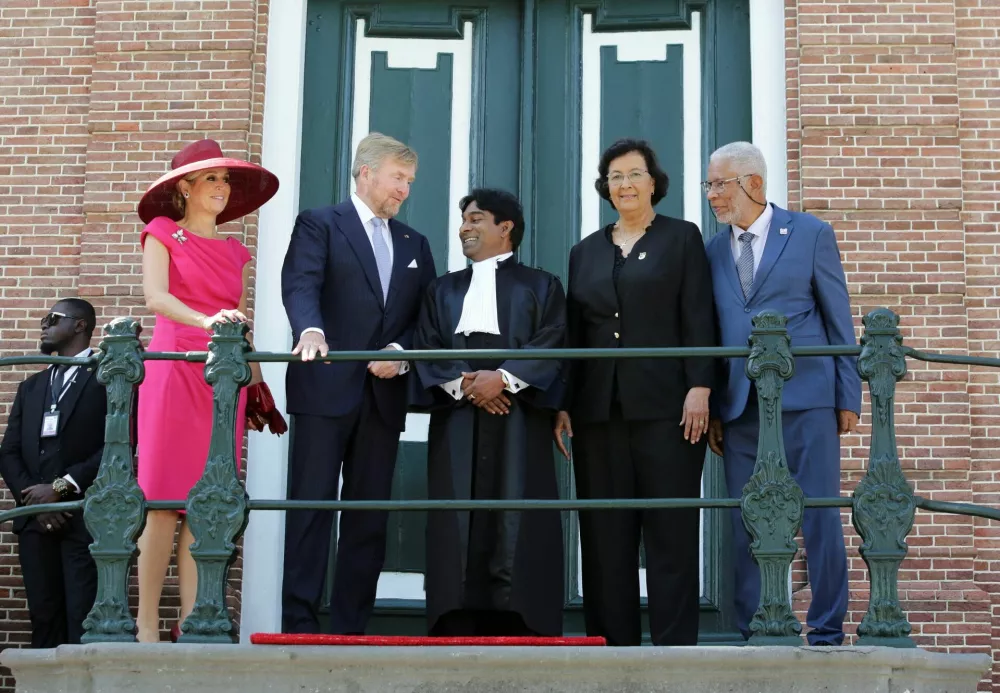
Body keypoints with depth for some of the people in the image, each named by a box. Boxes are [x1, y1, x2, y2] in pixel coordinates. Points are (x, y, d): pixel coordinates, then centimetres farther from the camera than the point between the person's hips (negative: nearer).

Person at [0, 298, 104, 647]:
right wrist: (34, 500, -4)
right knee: (44, 617, 3)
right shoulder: (31, 386, 22)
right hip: (36, 518, 6)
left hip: (86, 518, -5)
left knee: (84, 618, -11)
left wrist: (61, 487, -12)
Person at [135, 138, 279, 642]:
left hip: (223, 378, 4)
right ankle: (147, 623, -4)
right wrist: (206, 321, -26)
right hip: (174, 369, -4)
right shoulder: (162, 233, 7)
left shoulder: (234, 252, 21)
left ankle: (190, 622, 1)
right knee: (163, 501, -7)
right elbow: (155, 297, -9)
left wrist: (256, 377, 7)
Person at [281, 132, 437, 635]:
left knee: (370, 517, 4)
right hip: (327, 389, -5)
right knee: (311, 507, -7)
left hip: (384, 394, 5)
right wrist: (311, 331, -33)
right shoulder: (319, 225, 4)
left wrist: (401, 353, -4)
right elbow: (300, 285, -13)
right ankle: (299, 625, -6)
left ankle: (350, 629, 8)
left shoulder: (414, 245, 21)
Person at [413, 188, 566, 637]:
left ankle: (516, 629, -9)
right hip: (457, 421, 3)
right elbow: (426, 349, 10)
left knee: (516, 524, -9)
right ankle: (457, 630, -7)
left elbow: (551, 344, 0)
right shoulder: (443, 290, 23)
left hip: (519, 421, -2)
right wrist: (463, 384, -9)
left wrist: (503, 377, -15)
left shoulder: (541, 287, 15)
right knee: (458, 523, -6)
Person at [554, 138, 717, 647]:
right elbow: (573, 333, 15)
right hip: (599, 409, 4)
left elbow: (698, 320, -1)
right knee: (605, 535, 2)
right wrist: (562, 405, 7)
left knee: (670, 531, -3)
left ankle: (674, 643, -1)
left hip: (665, 407, -4)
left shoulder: (681, 238, 7)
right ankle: (611, 641, 6)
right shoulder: (585, 252, 17)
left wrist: (699, 387, -11)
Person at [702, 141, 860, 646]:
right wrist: (712, 410, 6)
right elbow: (710, 334, 12)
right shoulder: (713, 251, 13)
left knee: (820, 519, -1)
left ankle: (827, 633, 9)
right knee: (746, 526, 5)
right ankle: (754, 636, 13)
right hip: (740, 409, 3)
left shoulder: (810, 234, 3)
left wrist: (849, 397, -1)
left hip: (806, 400, -3)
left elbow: (839, 320, 3)